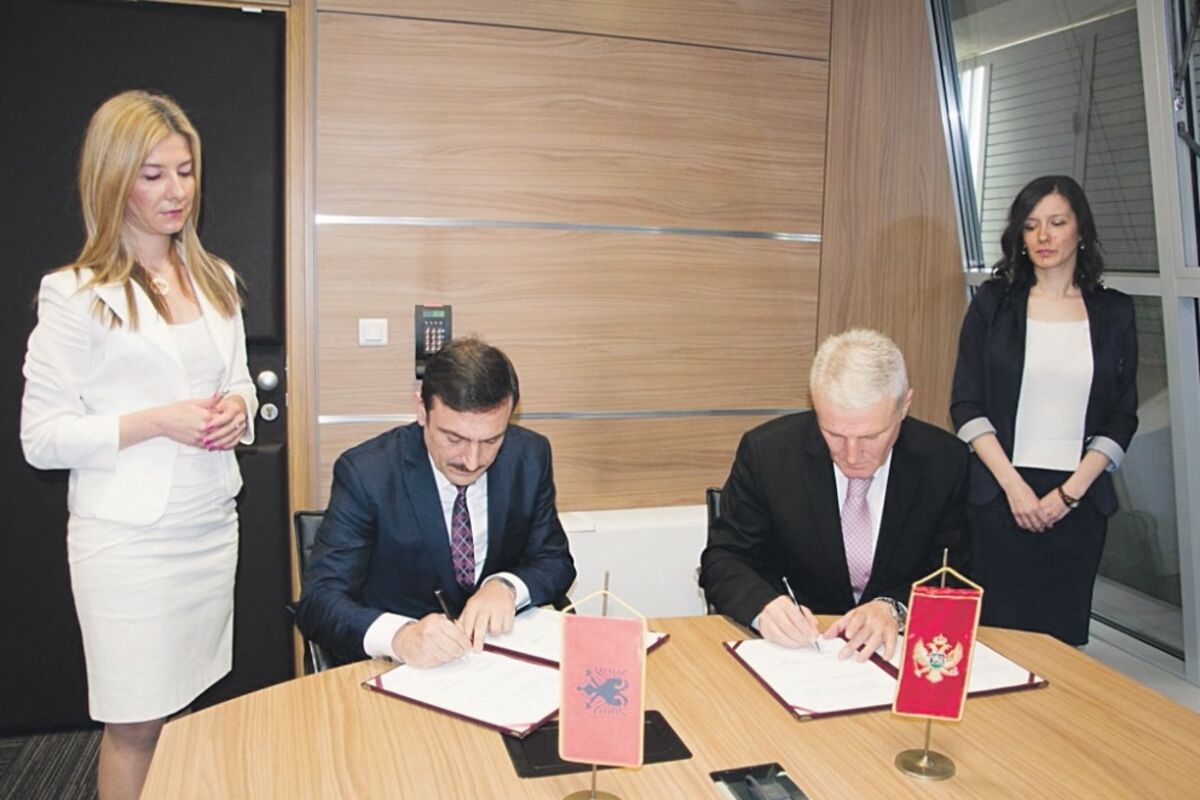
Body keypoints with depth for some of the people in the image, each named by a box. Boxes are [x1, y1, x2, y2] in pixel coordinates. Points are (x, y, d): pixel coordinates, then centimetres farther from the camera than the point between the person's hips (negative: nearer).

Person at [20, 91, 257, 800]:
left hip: (212, 524, 5)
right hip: (128, 539, -5)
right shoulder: (76, 296, -8)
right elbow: (42, 438, -8)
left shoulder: (217, 281, 9)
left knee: (198, 714, 13)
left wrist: (237, 410, -4)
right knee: (138, 728, 6)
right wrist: (156, 423, -19)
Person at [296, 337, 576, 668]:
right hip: (395, 672, -1)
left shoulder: (530, 455, -5)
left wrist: (506, 586, -20)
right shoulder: (365, 472, -15)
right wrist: (398, 636, -38)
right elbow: (318, 601, -18)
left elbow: (556, 561, 2)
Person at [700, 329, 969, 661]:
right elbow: (722, 561, -6)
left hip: (896, 647, 2)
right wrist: (763, 605, -28)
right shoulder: (765, 451, -12)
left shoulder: (945, 461, -8)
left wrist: (894, 608, -21)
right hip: (794, 644, -1)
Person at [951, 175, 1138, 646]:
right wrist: (1013, 484, -10)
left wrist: (1070, 492, -6)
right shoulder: (994, 302, 2)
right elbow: (966, 404, -2)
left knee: (1062, 636, 7)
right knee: (995, 631, 2)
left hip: (1079, 500, 2)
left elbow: (1122, 417, 5)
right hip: (998, 494, -1)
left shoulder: (1113, 313, 7)